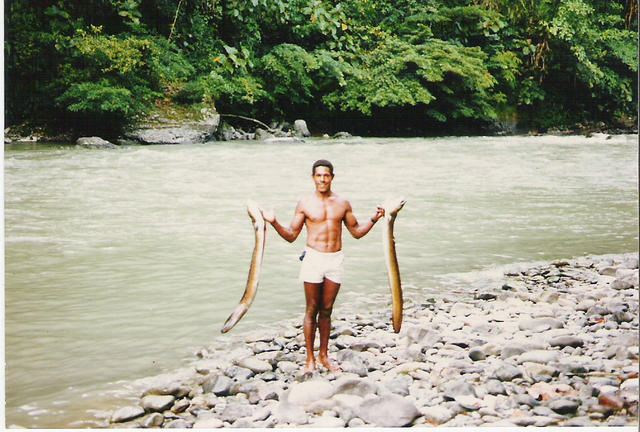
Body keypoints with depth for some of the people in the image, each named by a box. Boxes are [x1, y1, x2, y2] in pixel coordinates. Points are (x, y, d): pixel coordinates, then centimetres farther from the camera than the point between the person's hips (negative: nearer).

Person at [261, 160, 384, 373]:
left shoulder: (342, 204, 7)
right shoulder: (305, 204, 2)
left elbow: (357, 232, 14)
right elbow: (291, 236, 4)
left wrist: (374, 219, 1)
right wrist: (274, 223, -11)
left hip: (336, 259, 2)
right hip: (313, 258, -2)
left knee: (326, 310, 9)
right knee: (311, 311, 2)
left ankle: (324, 355, 20)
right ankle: (310, 358, 10)